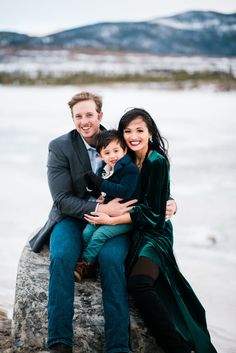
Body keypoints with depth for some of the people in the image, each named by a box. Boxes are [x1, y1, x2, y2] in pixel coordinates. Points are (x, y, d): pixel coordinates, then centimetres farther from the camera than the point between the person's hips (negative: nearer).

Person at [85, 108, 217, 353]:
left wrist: (111, 220, -17)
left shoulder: (157, 162, -12)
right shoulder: (128, 160, 10)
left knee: (139, 282, -30)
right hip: (133, 231, 8)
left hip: (154, 232, -8)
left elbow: (151, 210, -15)